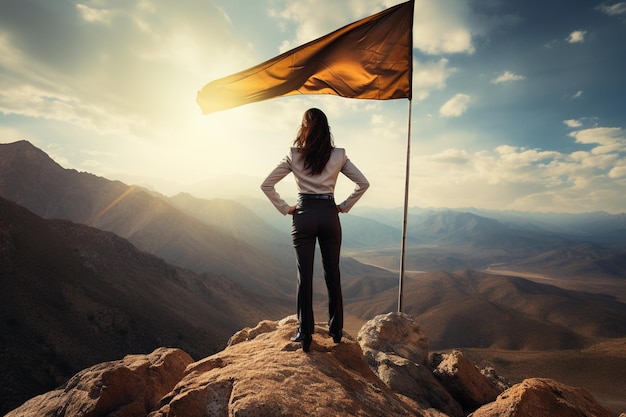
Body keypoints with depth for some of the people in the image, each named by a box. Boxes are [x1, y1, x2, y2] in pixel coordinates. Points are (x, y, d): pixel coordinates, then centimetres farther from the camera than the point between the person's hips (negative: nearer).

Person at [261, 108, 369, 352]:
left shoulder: (294, 156, 0)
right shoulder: (338, 155, 3)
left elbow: (266, 185, 0)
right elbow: (363, 183, 4)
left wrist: (285, 209, 4)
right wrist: (344, 207, 8)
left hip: (304, 216, -1)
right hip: (329, 215, 2)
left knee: (304, 276, 3)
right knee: (332, 274, 12)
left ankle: (305, 334, 10)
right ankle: (336, 330, 23)